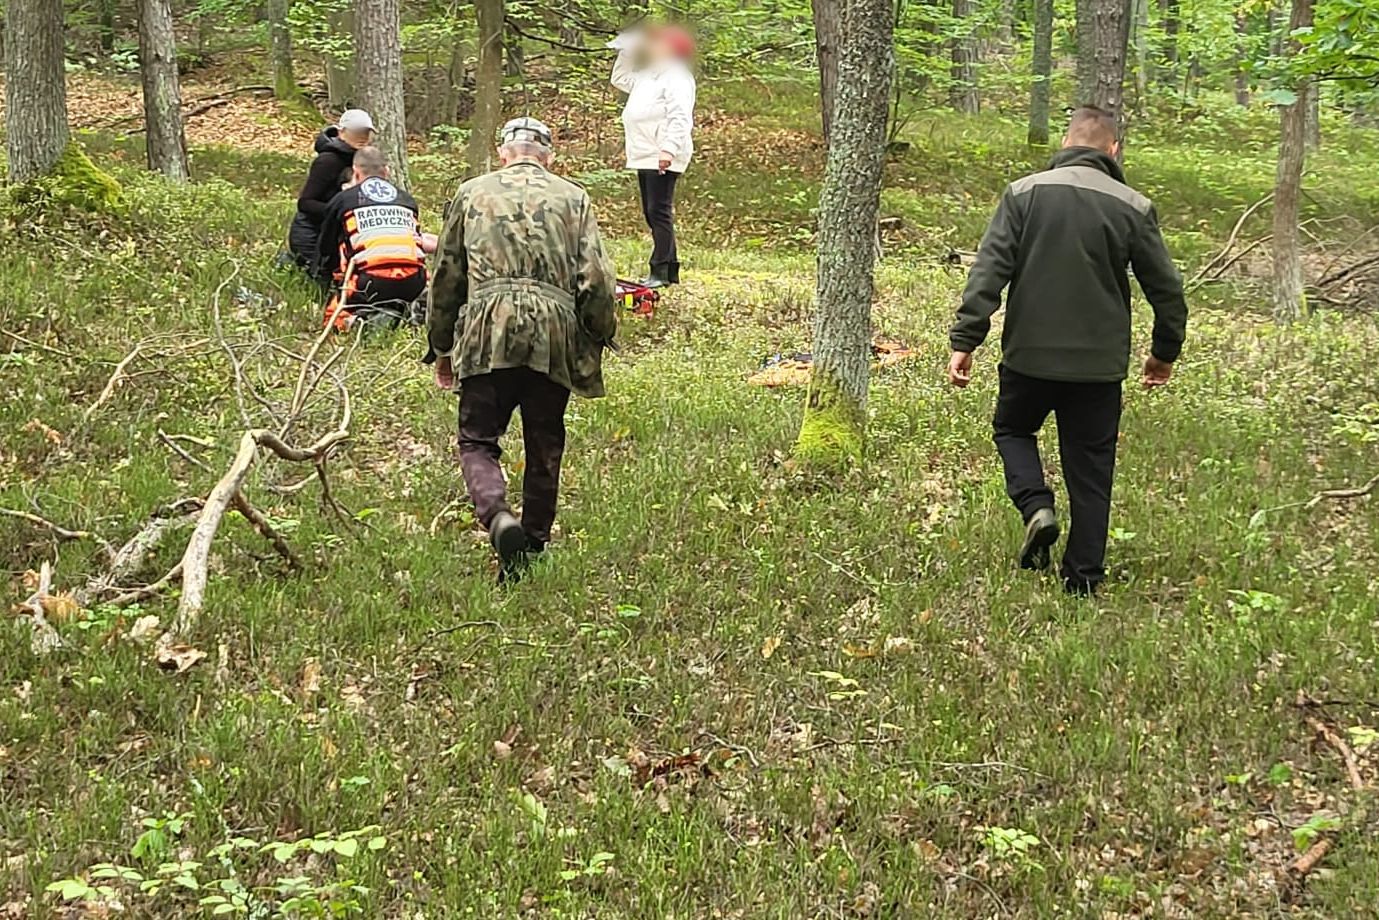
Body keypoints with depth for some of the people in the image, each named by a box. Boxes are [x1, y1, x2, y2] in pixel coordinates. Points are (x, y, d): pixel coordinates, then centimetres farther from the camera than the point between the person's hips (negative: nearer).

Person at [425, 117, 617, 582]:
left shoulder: (471, 193, 15)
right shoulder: (573, 198, 13)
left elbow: (446, 276, 16)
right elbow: (596, 280, 4)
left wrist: (441, 347, 23)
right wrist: (601, 339, 17)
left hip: (487, 334, -1)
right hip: (555, 337, 1)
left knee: (478, 440, 4)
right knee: (544, 450, 13)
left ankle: (498, 517, -23)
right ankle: (531, 549, 17)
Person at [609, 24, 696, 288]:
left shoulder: (676, 78, -10)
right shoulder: (649, 76, 21)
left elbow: (680, 118, -21)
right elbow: (621, 79, 36)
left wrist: (668, 150, -31)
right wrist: (626, 53, 23)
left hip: (662, 158, -10)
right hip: (644, 156, 11)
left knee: (659, 212, -12)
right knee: (652, 213, 11)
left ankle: (660, 272, -12)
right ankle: (670, 271, 16)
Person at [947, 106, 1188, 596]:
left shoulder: (1024, 193, -3)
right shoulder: (1133, 207, -1)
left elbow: (988, 270, -9)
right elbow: (1166, 288, 4)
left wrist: (965, 340, -6)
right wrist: (1165, 352, 19)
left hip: (1029, 354, 0)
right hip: (1100, 362, 1)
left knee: (1012, 428, 24)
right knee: (1091, 467, 11)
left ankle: (1036, 506, -2)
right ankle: (1083, 575, 13)